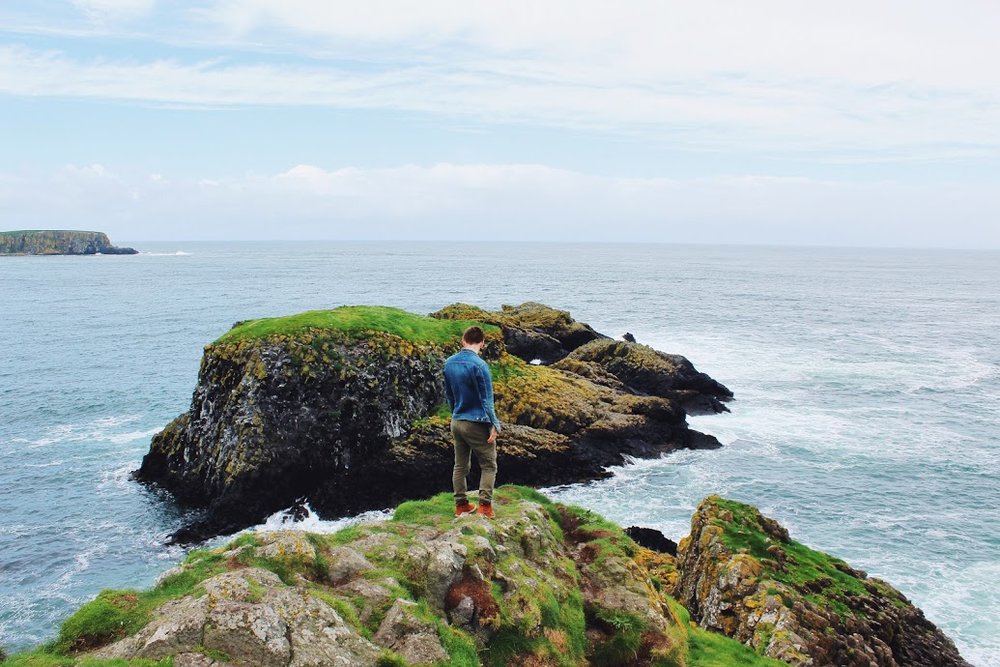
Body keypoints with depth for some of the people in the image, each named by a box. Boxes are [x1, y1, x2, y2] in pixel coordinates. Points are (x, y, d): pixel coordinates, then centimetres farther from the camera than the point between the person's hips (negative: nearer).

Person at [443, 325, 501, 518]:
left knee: (460, 466, 14)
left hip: (456, 422, 6)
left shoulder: (449, 363, 3)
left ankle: (461, 505, 21)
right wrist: (494, 425, -10)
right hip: (477, 424, -6)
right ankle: (485, 505, 2)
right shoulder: (479, 365, -19)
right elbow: (486, 399, -16)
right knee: (489, 466, 6)